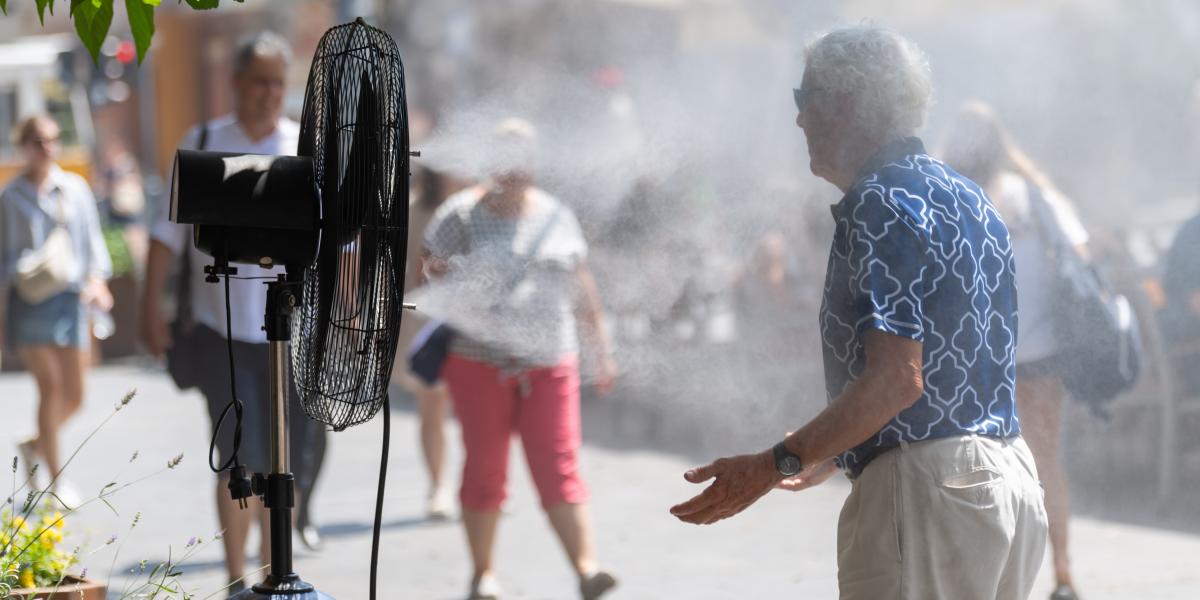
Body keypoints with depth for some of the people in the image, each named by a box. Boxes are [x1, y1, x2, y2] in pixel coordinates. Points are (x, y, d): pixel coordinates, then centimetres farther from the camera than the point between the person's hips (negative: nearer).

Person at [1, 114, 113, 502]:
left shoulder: (76, 189, 9)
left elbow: (92, 238, 12)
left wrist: (97, 279, -2)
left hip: (72, 296, 3)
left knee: (75, 396, 2)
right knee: (51, 386, -11)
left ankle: (36, 444, 30)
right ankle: (56, 479, -4)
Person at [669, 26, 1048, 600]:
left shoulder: (881, 205, -12)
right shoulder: (966, 198, 18)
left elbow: (897, 380, -21)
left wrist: (775, 465, -19)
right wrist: (827, 457, 30)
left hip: (923, 490, -10)